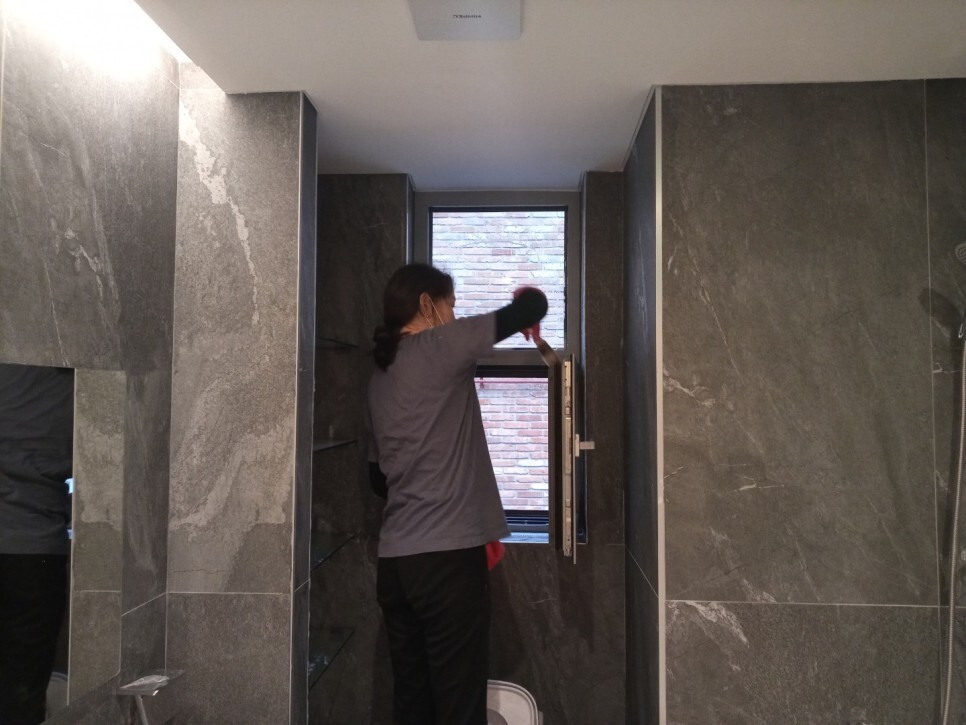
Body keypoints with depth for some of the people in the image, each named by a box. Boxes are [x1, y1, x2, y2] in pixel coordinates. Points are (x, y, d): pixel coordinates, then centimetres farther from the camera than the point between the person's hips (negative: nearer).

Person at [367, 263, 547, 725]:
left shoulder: (380, 375, 17)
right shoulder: (441, 345, -5)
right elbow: (533, 306, -3)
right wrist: (527, 298, 18)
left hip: (394, 559, 8)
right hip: (447, 555, -8)